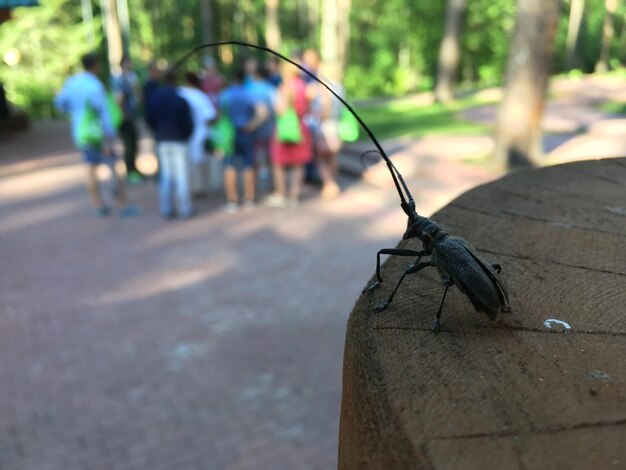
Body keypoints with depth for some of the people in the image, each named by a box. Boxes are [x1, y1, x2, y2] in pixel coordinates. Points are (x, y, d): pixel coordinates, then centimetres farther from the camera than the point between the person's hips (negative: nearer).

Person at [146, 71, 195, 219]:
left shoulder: (154, 98, 0)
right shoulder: (181, 100, -15)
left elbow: (150, 119, 3)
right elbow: (189, 123, -12)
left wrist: (159, 134, 17)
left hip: (162, 142, 4)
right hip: (179, 142, -4)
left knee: (165, 177, 11)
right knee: (182, 177, 2)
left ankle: (166, 210, 13)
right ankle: (184, 209, 7)